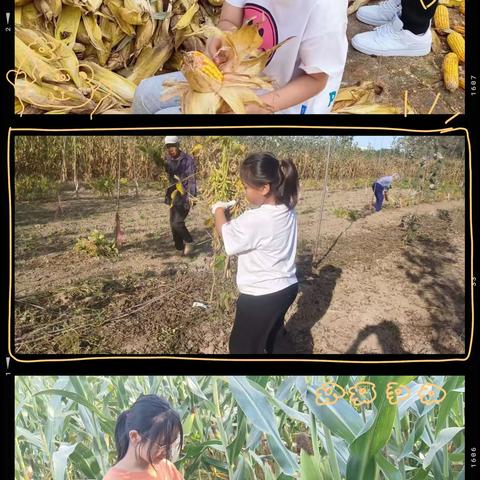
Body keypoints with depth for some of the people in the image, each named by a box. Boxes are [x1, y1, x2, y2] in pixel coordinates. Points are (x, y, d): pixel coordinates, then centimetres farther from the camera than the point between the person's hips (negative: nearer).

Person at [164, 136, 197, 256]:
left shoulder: (188, 160, -11)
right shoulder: (167, 160, 7)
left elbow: (191, 179, -15)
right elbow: (166, 176, 14)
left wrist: (191, 197, -22)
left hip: (184, 196, -7)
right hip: (173, 195, 7)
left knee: (177, 223, -16)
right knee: (173, 224, 9)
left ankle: (189, 242, 9)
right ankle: (180, 248, 25)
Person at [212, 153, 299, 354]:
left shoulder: (255, 220, -30)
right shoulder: (287, 210, -5)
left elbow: (225, 233, -11)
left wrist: (219, 210, 6)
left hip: (261, 295, -8)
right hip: (286, 286, 8)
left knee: (243, 347, 14)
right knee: (275, 334, 31)